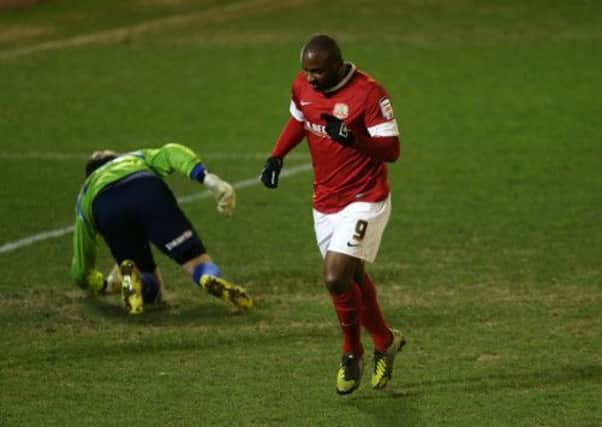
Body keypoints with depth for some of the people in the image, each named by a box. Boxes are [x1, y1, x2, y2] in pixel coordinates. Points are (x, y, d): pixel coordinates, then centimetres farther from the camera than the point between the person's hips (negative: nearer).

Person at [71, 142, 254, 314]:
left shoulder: (85, 195, 44)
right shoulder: (140, 158, 45)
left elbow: (80, 272, 45)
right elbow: (171, 153, 18)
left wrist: (104, 284, 66)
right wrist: (207, 178, 3)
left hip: (106, 209, 1)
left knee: (150, 290, 15)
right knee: (197, 261, 1)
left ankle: (130, 275, -20)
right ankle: (211, 279, -35)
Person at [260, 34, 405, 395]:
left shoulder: (368, 94, -21)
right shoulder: (303, 85, 0)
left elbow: (391, 149, -20)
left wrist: (351, 138, -35)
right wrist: (277, 156, 7)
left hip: (364, 202, -7)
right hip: (325, 201, 7)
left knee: (336, 278, -16)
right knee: (353, 278, 15)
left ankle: (353, 353, 8)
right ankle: (385, 341, 37)